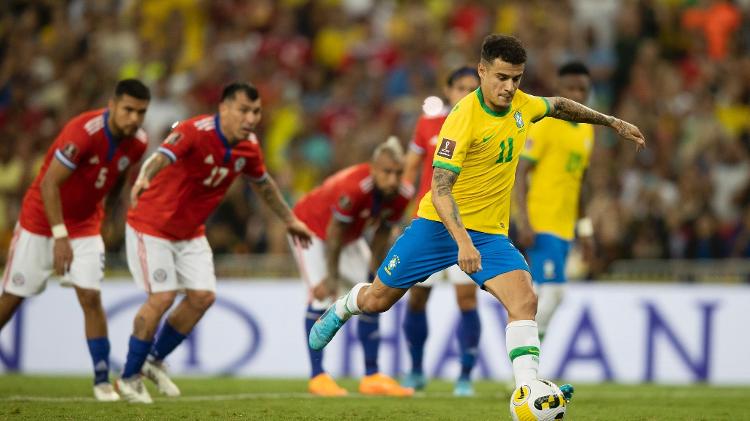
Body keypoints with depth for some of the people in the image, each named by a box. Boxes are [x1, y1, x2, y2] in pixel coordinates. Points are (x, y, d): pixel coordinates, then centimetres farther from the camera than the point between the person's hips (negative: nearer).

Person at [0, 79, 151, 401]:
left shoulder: (137, 143, -9)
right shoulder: (83, 132, -29)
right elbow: (49, 184, -27)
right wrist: (60, 236, -31)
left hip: (86, 227, 4)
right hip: (41, 222, -4)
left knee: (91, 298, -9)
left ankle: (102, 380, -4)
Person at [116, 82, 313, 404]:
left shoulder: (248, 148, -5)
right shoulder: (196, 132, -27)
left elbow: (263, 184, 16)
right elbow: (164, 155, -47)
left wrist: (289, 219, 27)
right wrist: (144, 179, -68)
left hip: (190, 232, 7)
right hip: (152, 225, -7)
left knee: (202, 296, 0)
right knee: (163, 296, -14)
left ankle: (156, 360, 21)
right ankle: (129, 376, 2)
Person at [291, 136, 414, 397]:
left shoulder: (400, 196, -19)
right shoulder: (352, 188, -41)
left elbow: (381, 237, -5)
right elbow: (334, 235, -30)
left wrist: (375, 275, -1)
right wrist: (332, 276, -22)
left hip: (350, 237, 7)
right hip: (311, 228, -7)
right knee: (322, 296, -20)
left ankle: (372, 376, 8)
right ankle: (317, 376, -13)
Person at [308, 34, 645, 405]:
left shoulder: (520, 105, -2)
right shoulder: (464, 117, -23)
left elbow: (559, 106, 24)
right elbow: (440, 188, -27)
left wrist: (612, 122, 27)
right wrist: (463, 242, -39)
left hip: (490, 232, 4)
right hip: (440, 224, -4)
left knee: (524, 300, -21)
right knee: (377, 300, 10)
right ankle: (342, 309, 45)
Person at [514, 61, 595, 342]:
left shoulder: (587, 129, 15)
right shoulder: (545, 124, -8)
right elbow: (520, 173, -12)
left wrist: (584, 227, 21)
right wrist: (523, 222, -20)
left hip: (564, 225, 8)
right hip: (540, 222, -8)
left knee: (542, 294, 8)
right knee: (554, 290, -16)